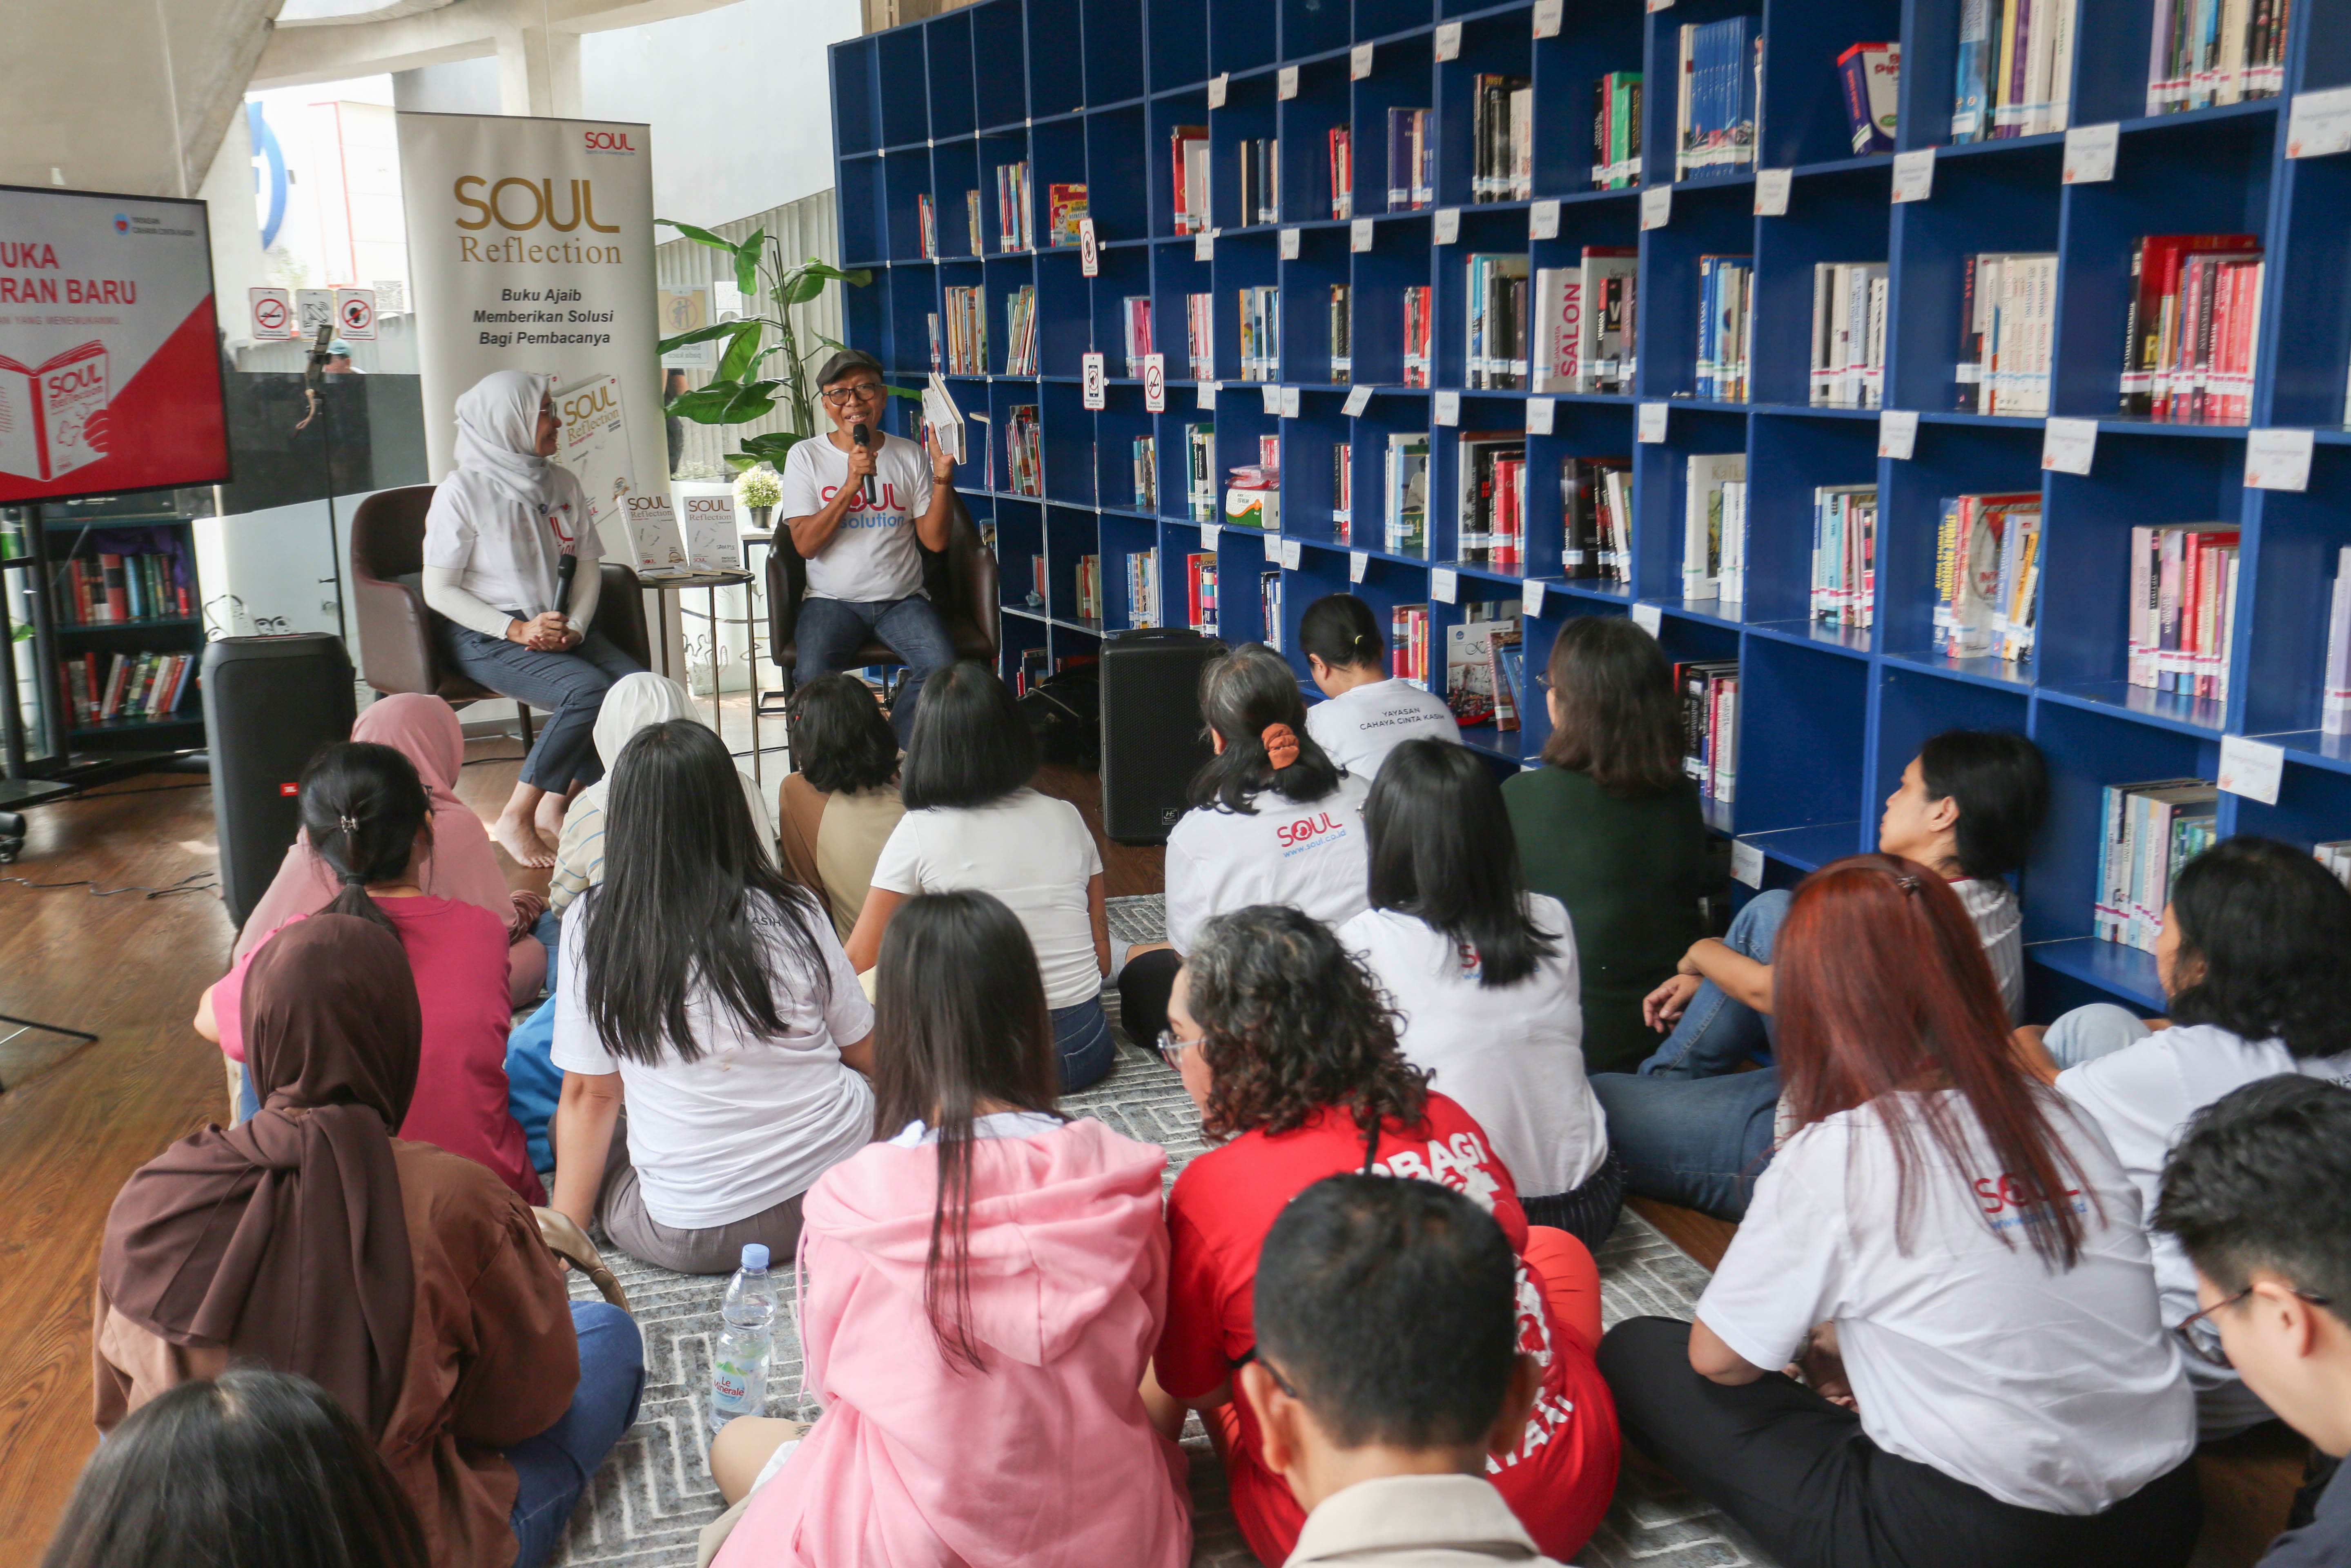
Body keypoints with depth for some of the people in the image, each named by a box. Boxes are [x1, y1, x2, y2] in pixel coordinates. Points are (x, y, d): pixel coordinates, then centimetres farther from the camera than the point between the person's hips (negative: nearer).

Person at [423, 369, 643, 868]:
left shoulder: (562, 484, 15)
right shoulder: (464, 490, -4)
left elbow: (587, 564, 13)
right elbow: (439, 590, -6)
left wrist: (574, 628, -8)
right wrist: (517, 629, -18)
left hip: (562, 628, 6)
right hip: (485, 637, -6)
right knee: (587, 690, -32)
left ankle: (555, 808, -10)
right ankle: (515, 820, -19)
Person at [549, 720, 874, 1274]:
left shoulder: (595, 923, -8)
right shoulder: (792, 910, -5)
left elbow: (588, 1096, -2)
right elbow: (868, 1054, 6)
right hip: (846, 1183, 2)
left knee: (560, 1125, 22)